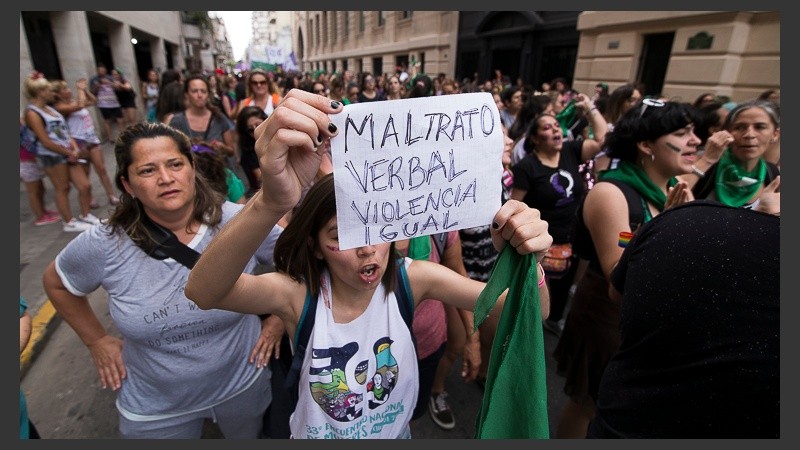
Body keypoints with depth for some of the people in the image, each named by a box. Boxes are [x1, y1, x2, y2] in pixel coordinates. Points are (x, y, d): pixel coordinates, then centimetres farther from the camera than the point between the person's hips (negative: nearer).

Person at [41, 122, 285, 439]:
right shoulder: (103, 245, -16)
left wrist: (278, 319, -7)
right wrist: (97, 341, 4)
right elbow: (56, 282, 5)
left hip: (243, 384, 0)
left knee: (253, 437, 26)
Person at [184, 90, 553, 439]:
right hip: (316, 432, -1)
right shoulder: (297, 292, -27)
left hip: (397, 432, 2)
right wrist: (271, 202, -65)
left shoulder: (412, 278, -23)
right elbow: (202, 292, -46)